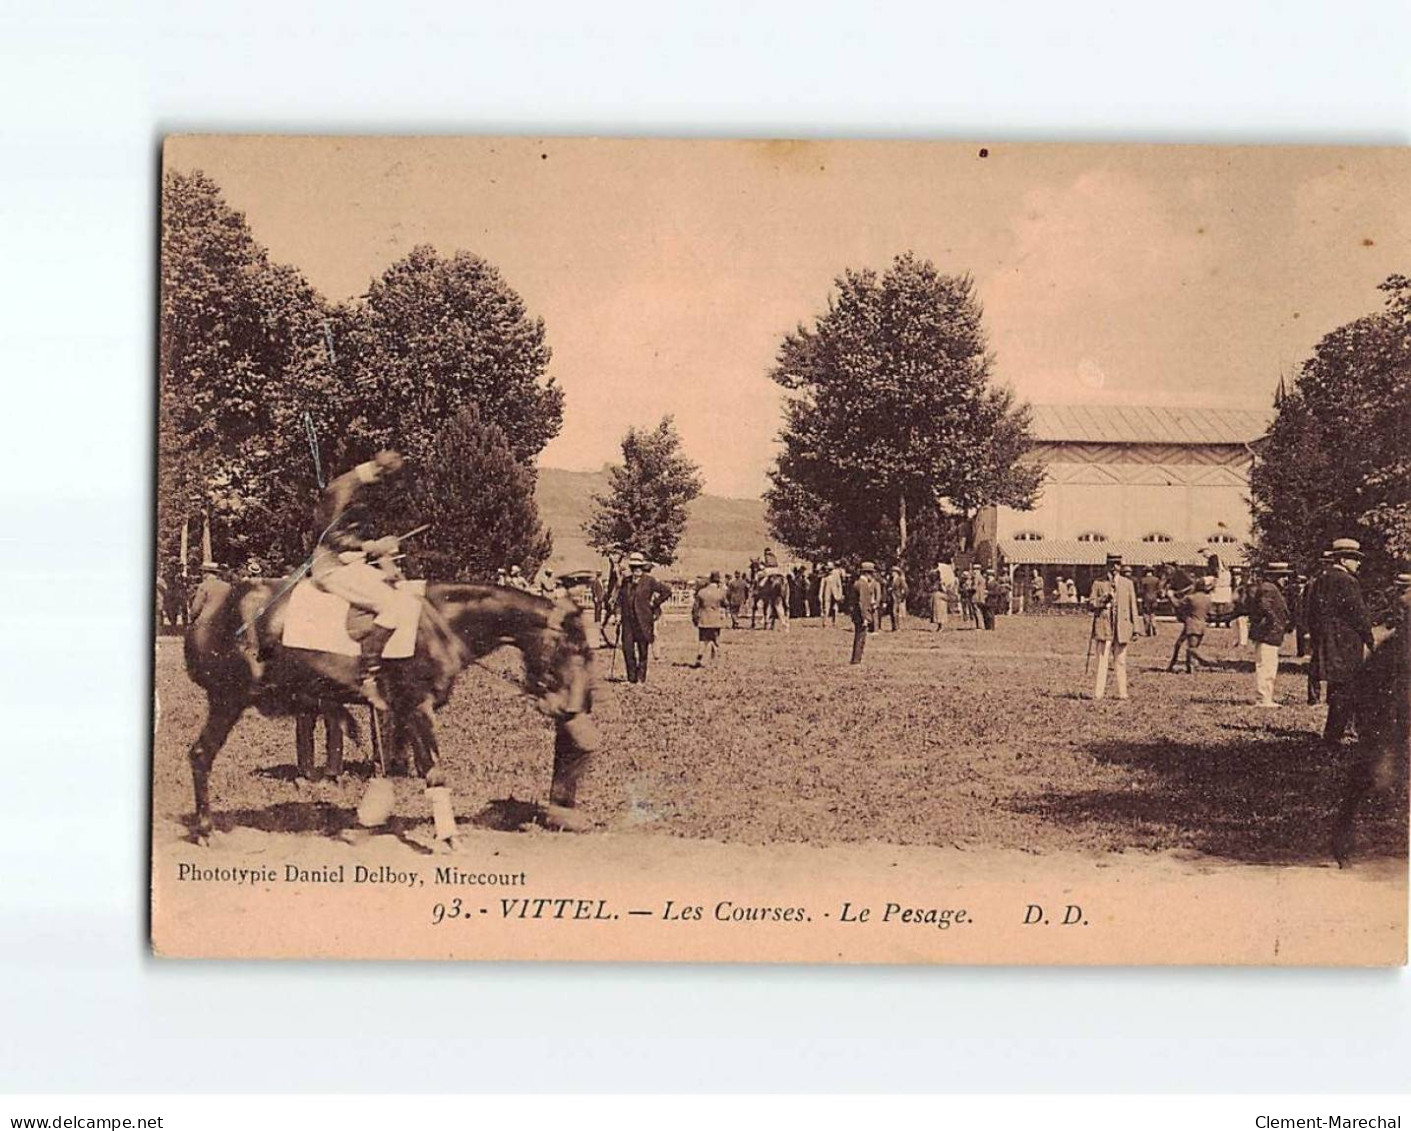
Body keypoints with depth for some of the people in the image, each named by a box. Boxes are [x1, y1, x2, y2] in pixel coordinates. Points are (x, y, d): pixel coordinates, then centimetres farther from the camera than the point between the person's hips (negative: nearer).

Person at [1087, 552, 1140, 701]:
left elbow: (1133, 607, 10)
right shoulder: (1098, 583, 7)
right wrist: (1103, 599, -12)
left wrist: (1135, 628, 6)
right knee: (1102, 659, -6)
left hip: (1122, 626, 1)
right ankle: (1098, 693, -7)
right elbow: (1090, 604, 7)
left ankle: (1122, 693, 8)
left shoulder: (1128, 584, 10)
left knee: (1121, 661, 4)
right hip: (1104, 625, -1)